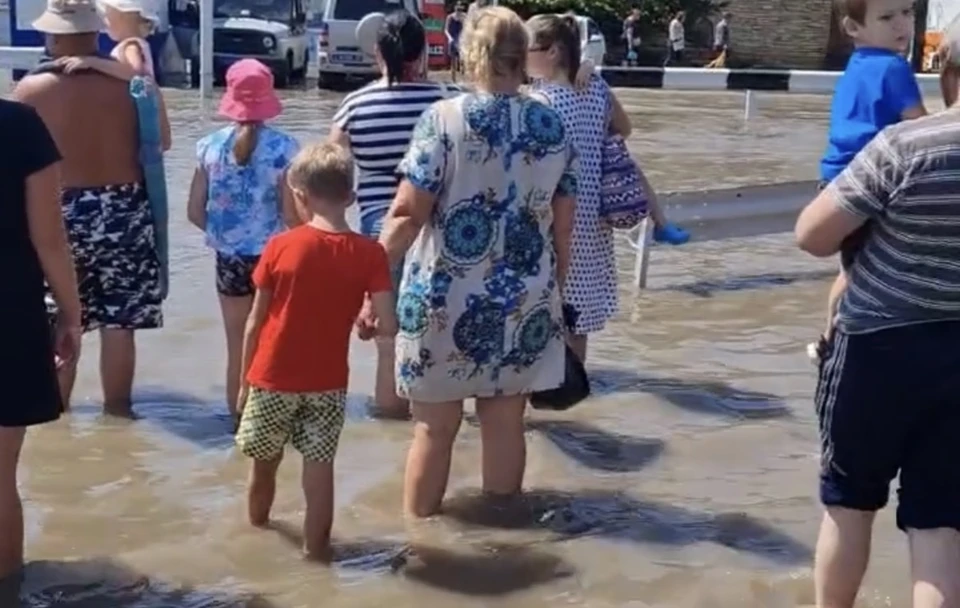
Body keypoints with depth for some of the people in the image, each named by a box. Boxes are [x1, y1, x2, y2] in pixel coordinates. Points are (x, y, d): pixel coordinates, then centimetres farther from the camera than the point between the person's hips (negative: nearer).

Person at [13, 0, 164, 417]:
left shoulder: (32, 90, -8)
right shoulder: (125, 85, -5)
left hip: (60, 212, -1)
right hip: (122, 210, 1)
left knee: (58, 322, 11)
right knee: (119, 321, 9)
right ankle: (117, 406, 18)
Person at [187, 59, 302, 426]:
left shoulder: (211, 146, -2)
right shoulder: (284, 148, -11)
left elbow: (195, 212, 0)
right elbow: (291, 215, -13)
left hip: (229, 259, 3)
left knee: (237, 347, 15)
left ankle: (238, 417, 24)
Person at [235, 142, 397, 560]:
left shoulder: (281, 246, -9)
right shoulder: (370, 254, -9)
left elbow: (255, 322, -4)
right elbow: (388, 327, -14)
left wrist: (244, 379, 7)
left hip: (272, 379, 1)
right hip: (327, 384, 0)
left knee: (264, 464, 19)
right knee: (319, 469, 6)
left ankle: (257, 530, 40)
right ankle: (315, 549, 11)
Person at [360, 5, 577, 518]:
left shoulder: (443, 119, -8)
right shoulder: (552, 126, 2)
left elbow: (407, 214, -13)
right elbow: (562, 227, 6)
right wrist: (554, 291, 18)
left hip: (445, 301, -3)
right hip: (524, 305, 3)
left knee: (434, 427, 9)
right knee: (505, 426, 12)